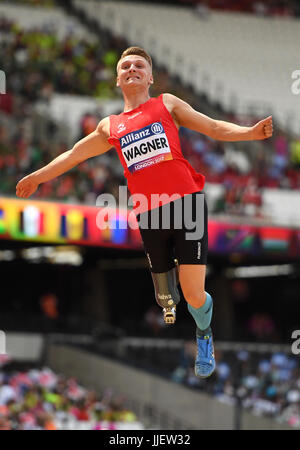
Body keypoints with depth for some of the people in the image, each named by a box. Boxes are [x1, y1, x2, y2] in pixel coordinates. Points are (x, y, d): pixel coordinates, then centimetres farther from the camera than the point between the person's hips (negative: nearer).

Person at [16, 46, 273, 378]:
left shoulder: (167, 105, 11)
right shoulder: (110, 127, 17)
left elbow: (214, 128, 6)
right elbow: (73, 155, 28)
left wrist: (251, 132, -11)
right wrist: (37, 177, 33)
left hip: (185, 201, -3)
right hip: (148, 214, 3)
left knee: (194, 295, -11)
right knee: (166, 300, 6)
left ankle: (204, 336, 23)